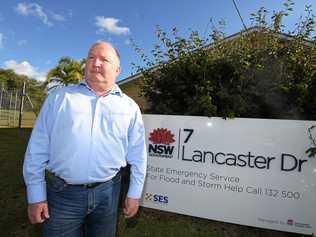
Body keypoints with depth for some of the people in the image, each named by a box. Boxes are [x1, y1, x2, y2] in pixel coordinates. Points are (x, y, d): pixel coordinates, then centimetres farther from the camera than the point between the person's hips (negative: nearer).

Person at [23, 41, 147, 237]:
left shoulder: (130, 107, 1)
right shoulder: (60, 97, 1)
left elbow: (137, 156, 3)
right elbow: (37, 149, 1)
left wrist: (134, 193, 4)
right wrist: (36, 195, 0)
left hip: (107, 192, 1)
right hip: (62, 193, 0)